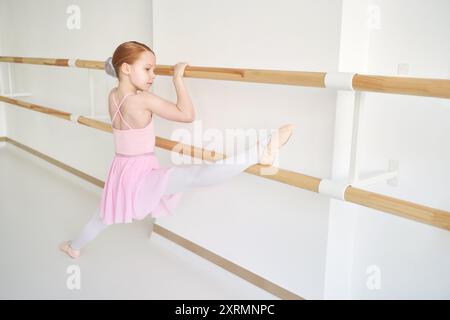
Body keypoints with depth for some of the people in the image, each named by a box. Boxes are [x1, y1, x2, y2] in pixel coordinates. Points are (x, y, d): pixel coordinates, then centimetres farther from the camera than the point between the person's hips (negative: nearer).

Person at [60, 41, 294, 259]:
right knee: (198, 175, -31)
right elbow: (187, 115, -19)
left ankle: (74, 246, 58)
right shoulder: (143, 100, -21)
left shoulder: (113, 96, 2)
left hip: (120, 170, 8)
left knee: (104, 213, 35)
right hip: (141, 175, -8)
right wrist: (177, 78, -14)